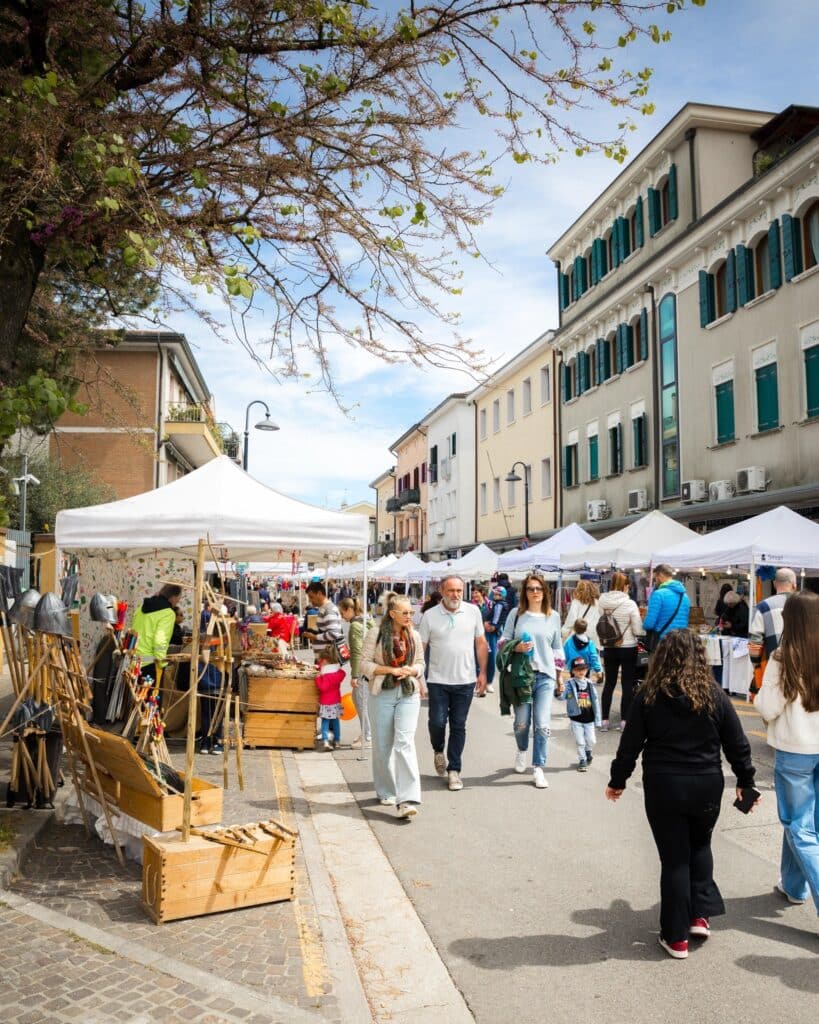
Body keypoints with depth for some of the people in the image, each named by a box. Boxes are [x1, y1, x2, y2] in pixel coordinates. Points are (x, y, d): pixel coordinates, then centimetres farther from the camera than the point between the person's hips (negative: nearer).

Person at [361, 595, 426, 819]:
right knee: (383, 744, 8)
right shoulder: (376, 633, -4)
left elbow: (420, 664, 14)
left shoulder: (414, 635, 6)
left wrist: (411, 671, -8)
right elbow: (365, 664, -6)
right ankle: (386, 791, 27)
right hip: (382, 693, -1)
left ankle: (408, 800, -15)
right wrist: (392, 670, -15)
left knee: (405, 742, -11)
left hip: (409, 694, 1)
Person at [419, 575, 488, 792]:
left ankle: (454, 770, 18)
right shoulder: (430, 616, -3)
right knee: (437, 721, -2)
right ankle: (438, 751, 30)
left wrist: (483, 672, 4)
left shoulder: (473, 611, 1)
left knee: (458, 726, 7)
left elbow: (481, 643, 8)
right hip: (438, 680, -1)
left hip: (465, 680, 1)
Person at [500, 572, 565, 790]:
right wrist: (516, 648, -16)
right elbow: (503, 641, 5)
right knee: (522, 722, 8)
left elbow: (558, 648, 14)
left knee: (542, 725, -5)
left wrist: (560, 675, 16)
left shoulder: (553, 616, 7)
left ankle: (538, 769, 7)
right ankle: (522, 751, 39)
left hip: (545, 676, 1)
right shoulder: (516, 613, 2)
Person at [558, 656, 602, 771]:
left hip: (589, 719, 2)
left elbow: (595, 701, 4)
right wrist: (559, 693, -43)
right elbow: (562, 696, -18)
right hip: (576, 719, -2)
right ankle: (582, 760, 21)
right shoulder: (570, 684, -7)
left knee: (591, 740, 8)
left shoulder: (589, 684, 1)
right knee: (580, 742, 3)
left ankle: (588, 752, 39)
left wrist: (597, 719, 4)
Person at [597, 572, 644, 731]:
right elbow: (638, 631, -12)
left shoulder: (602, 603, -6)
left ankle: (604, 720, 15)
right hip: (628, 649, -3)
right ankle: (624, 720, 11)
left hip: (609, 648, 4)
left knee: (609, 684, 12)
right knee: (627, 685, 8)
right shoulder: (630, 604, -17)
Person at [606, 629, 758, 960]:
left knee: (674, 858, 9)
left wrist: (617, 780, 9)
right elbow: (737, 745, 2)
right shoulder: (715, 696, -6)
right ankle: (700, 915, 21)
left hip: (662, 786, -1)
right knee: (700, 846, 26)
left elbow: (630, 745, -4)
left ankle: (676, 937, 15)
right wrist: (746, 781, 17)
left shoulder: (648, 696, -8)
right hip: (707, 786, 1)